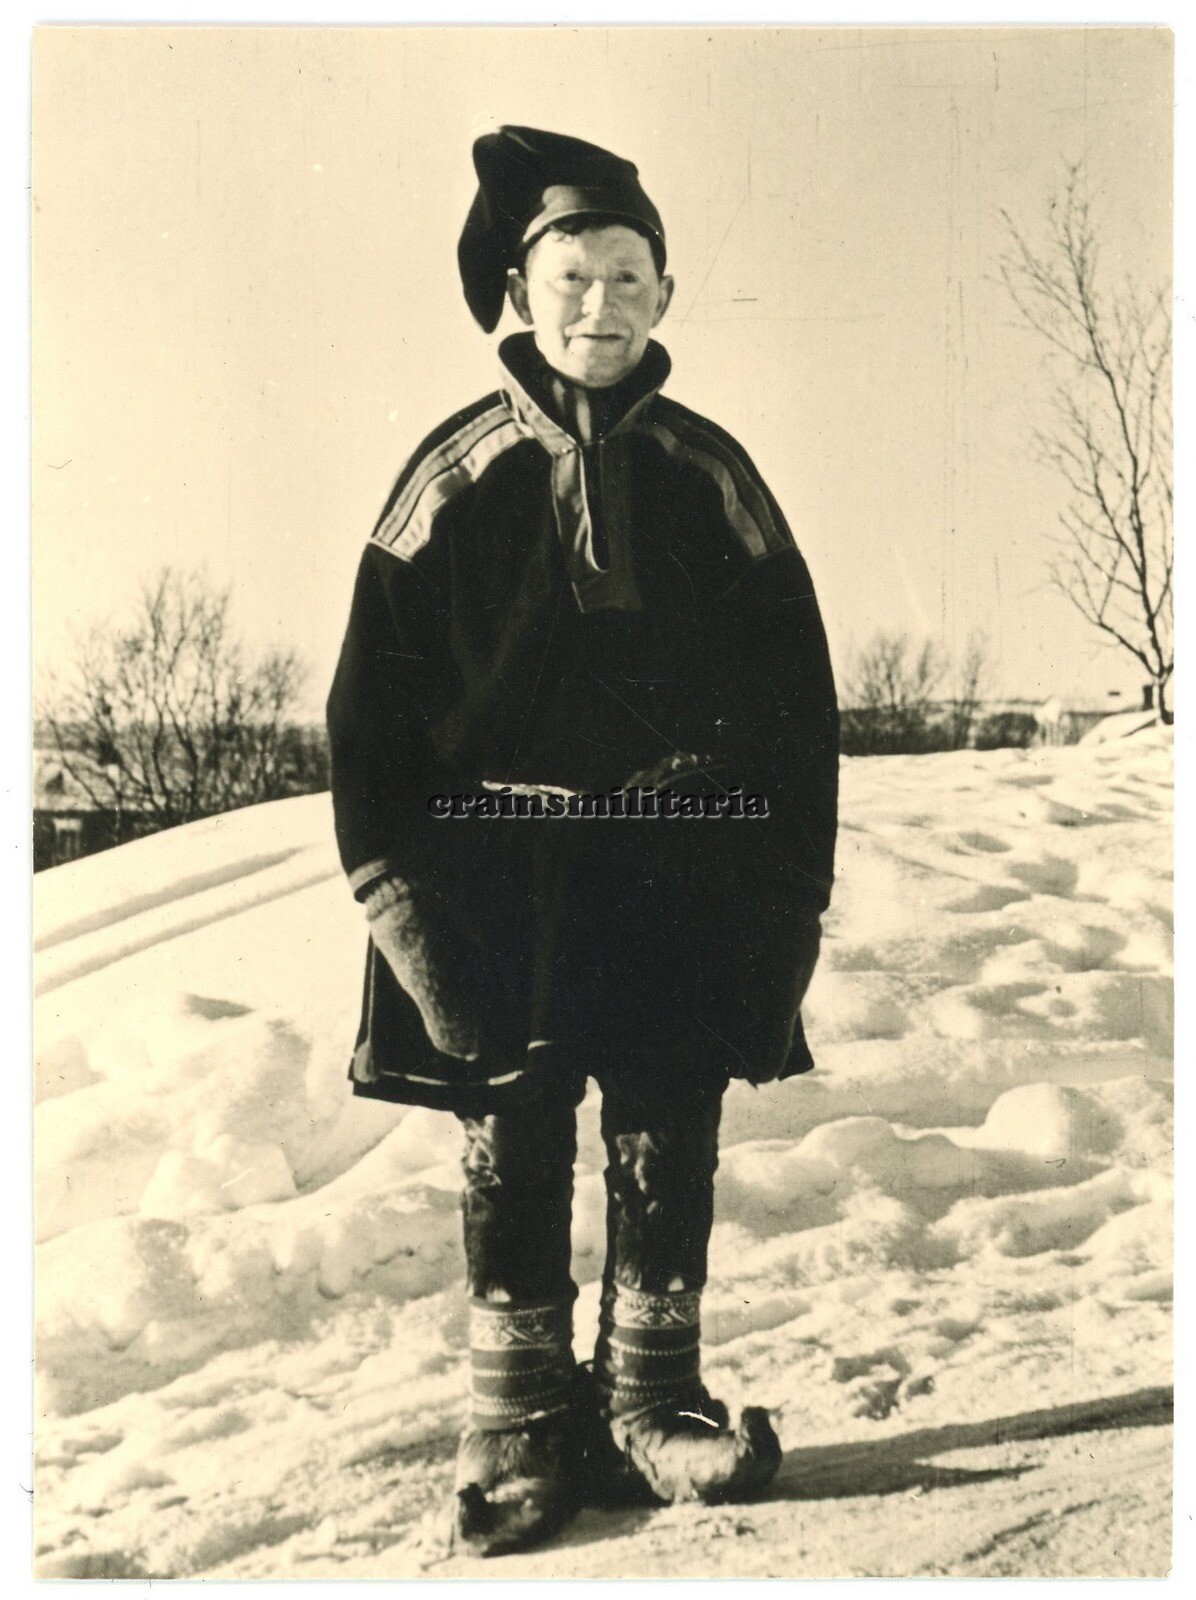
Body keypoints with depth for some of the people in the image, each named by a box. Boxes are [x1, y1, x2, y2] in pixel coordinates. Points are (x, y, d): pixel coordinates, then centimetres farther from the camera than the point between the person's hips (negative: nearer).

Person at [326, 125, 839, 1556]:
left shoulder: (708, 473, 7)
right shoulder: (458, 473, 4)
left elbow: (794, 685, 7)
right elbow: (374, 691, 2)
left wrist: (788, 884, 1)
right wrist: (398, 882, -5)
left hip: (680, 886, 2)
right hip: (500, 884, -1)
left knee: (667, 1153, 9)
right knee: (512, 1157, 6)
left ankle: (654, 1404, 26)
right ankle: (518, 1431, 21)